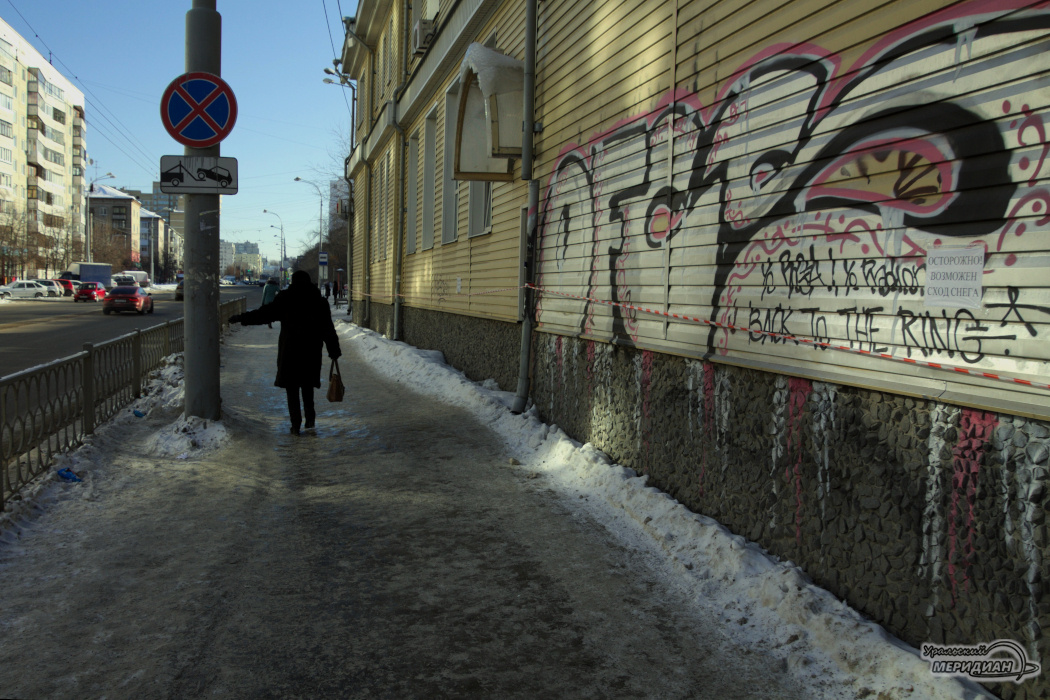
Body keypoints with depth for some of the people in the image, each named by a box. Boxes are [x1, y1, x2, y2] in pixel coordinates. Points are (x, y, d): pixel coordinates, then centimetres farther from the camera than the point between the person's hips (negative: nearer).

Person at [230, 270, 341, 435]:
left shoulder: (285, 298, -4)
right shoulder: (318, 300, 4)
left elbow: (264, 313, -6)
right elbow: (328, 329, 5)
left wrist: (241, 318, 3)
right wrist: (334, 350, 11)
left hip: (290, 349, -3)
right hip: (312, 350, 3)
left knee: (292, 386, 3)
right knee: (307, 385, 18)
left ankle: (296, 424, 1)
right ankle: (310, 418, 15)